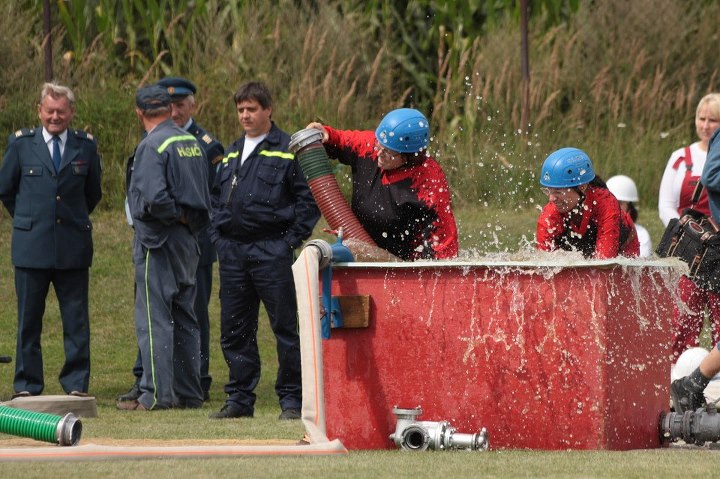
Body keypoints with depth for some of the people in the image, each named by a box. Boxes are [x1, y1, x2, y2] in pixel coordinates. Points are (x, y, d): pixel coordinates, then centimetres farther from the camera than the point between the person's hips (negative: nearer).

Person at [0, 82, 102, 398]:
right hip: (31, 247, -1)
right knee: (29, 321, 3)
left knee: (76, 321, 1)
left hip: (73, 249, 1)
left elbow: (93, 193, 19)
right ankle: (27, 386, 9)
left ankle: (76, 384, 7)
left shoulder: (86, 146, 7)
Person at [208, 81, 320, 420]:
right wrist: (216, 236, 12)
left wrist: (292, 239, -10)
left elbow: (309, 197, -6)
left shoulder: (289, 150, -3)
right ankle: (240, 399, 14)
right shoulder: (232, 153, 19)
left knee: (285, 328, -3)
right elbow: (217, 197, 25)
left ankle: (292, 398, 2)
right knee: (234, 330, 8)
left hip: (271, 250, -7)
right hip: (232, 252, 7)